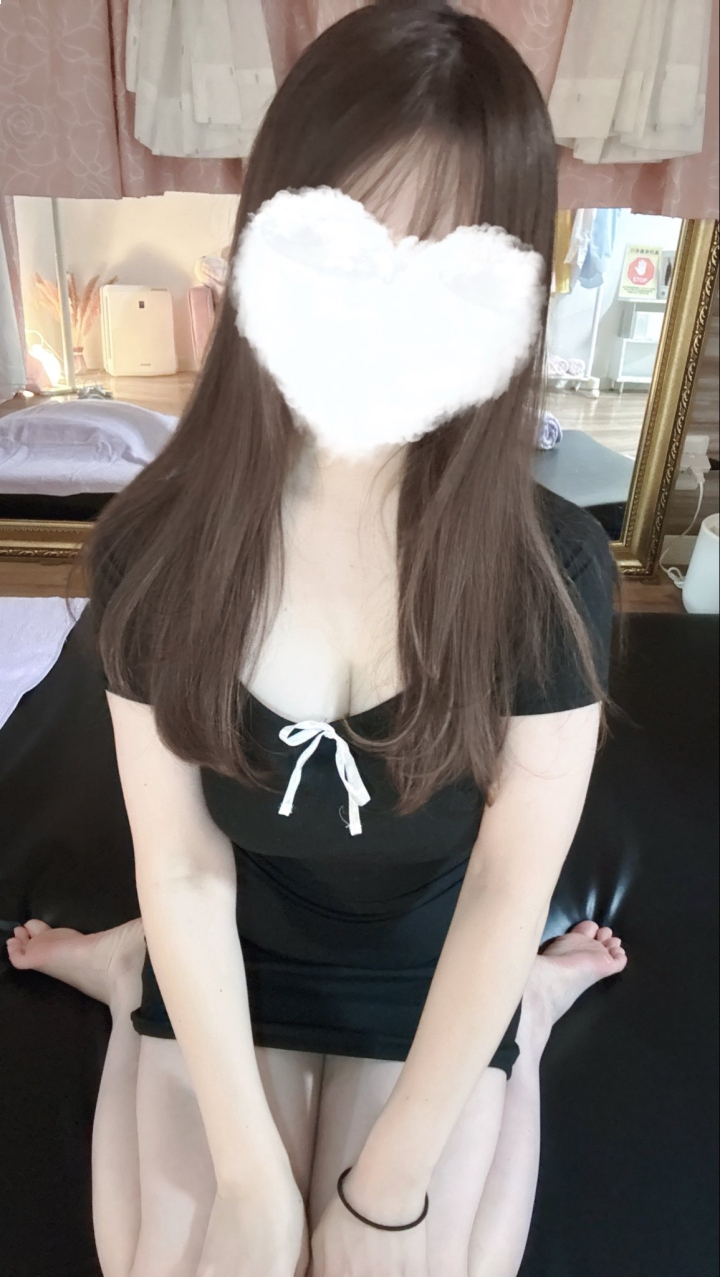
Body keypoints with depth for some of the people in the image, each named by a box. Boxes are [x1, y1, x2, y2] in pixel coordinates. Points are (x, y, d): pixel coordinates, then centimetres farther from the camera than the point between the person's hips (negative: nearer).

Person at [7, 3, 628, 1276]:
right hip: (231, 954, 1)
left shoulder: (551, 570, -23)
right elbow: (184, 867, -16)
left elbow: (509, 890, -17)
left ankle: (534, 1000, 21)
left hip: (429, 965, 0)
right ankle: (142, 978, 23)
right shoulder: (154, 544, -20)